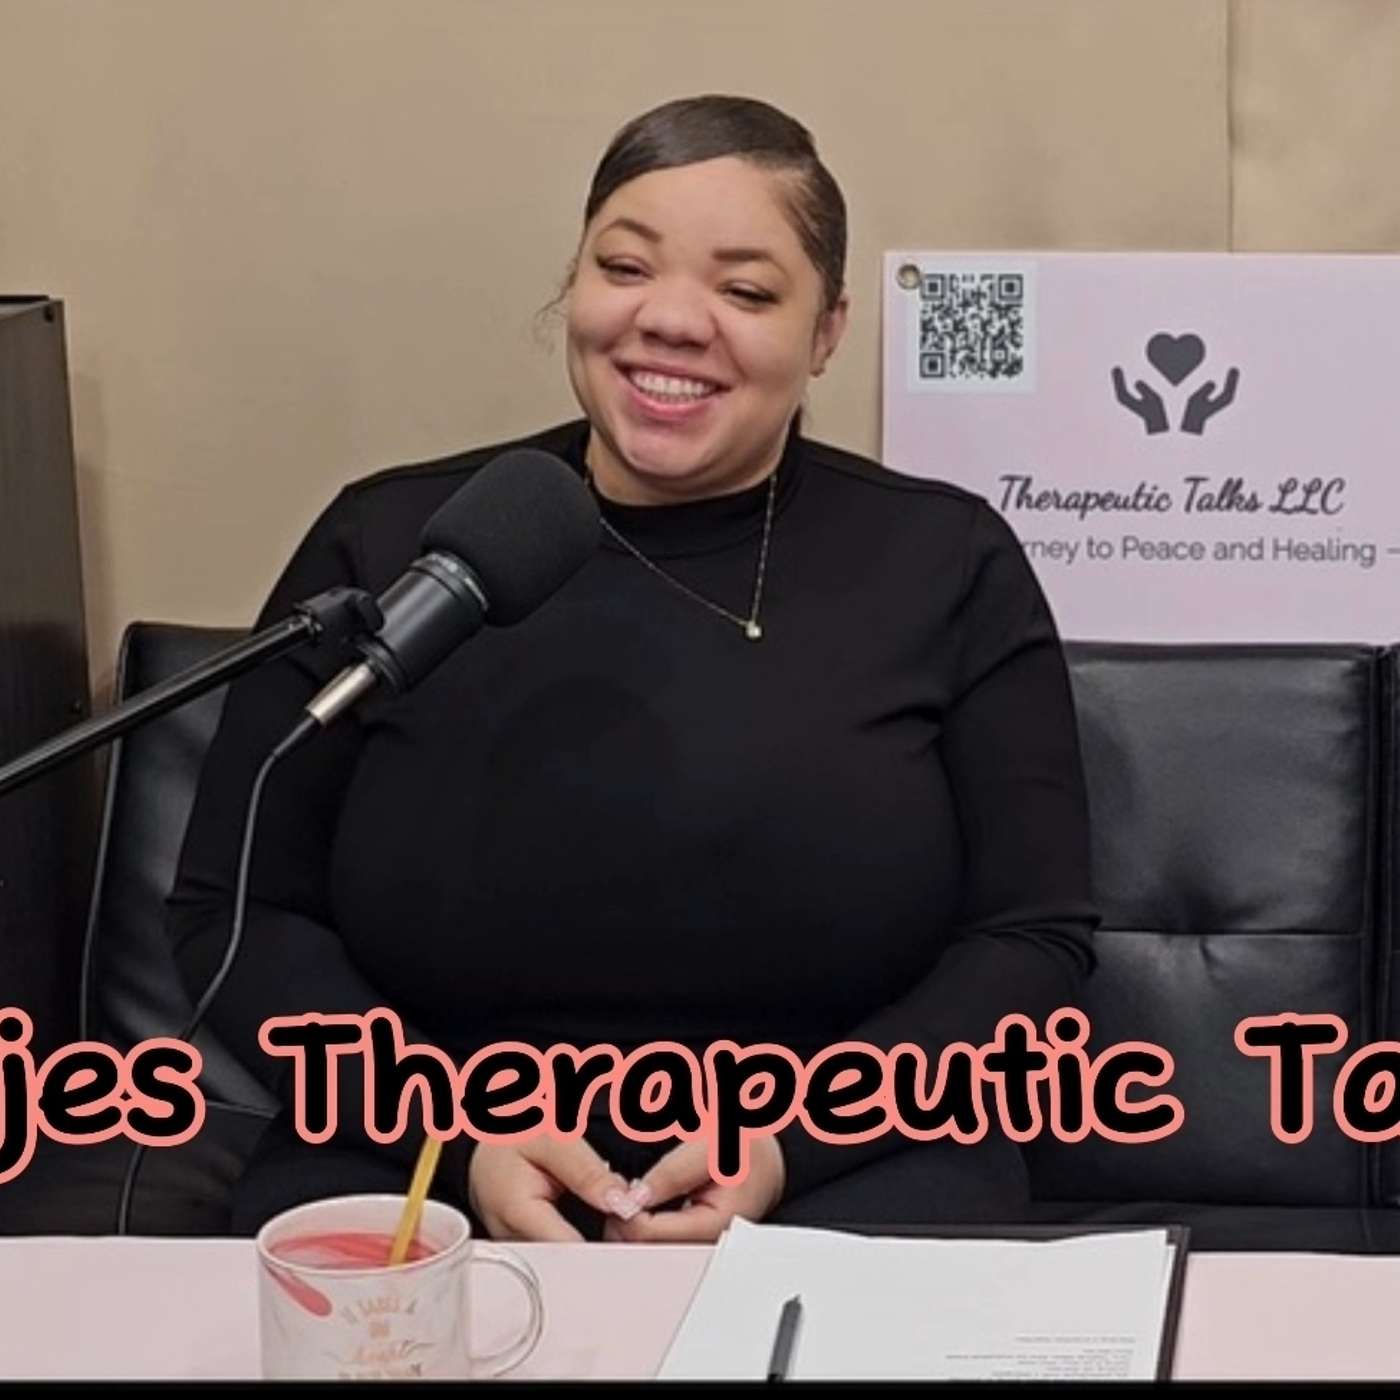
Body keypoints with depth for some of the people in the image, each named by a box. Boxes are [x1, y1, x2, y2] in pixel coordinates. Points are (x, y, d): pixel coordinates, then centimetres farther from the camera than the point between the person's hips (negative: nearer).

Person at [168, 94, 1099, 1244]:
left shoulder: (950, 565, 4)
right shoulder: (386, 546, 5)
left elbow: (1033, 938, 2)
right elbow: (238, 909, 6)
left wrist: (789, 1140, -12)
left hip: (844, 1185, 0)